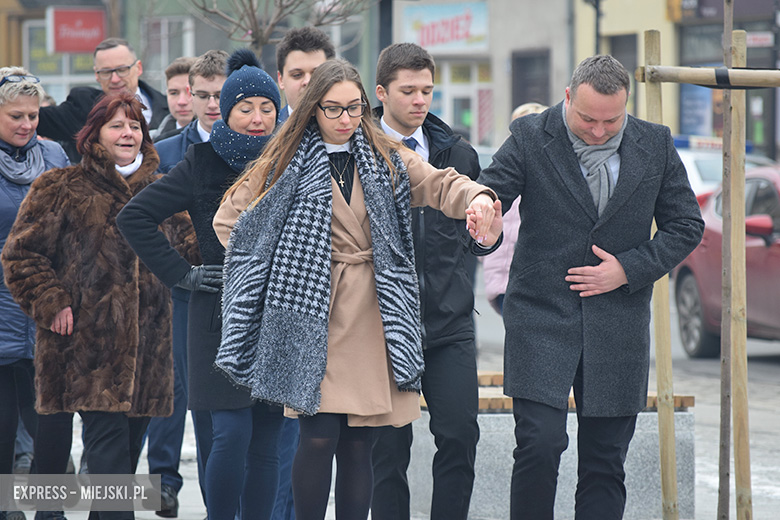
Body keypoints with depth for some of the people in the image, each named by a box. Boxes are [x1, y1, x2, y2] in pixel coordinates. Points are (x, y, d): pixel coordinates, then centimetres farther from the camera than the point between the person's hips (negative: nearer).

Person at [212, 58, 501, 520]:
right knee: (320, 435, -11)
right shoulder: (290, 164, 5)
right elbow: (229, 219, 10)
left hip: (373, 318, 3)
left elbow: (440, 185, -4)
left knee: (359, 443, 2)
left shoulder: (384, 160, 12)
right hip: (315, 317, -2)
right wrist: (288, 267, 5)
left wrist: (477, 199, -27)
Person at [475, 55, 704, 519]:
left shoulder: (656, 145, 4)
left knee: (605, 460, 5)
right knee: (539, 444, -14)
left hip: (618, 321, 2)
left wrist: (629, 270, -5)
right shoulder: (530, 138, -3)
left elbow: (686, 226, 9)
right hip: (541, 316, -2)